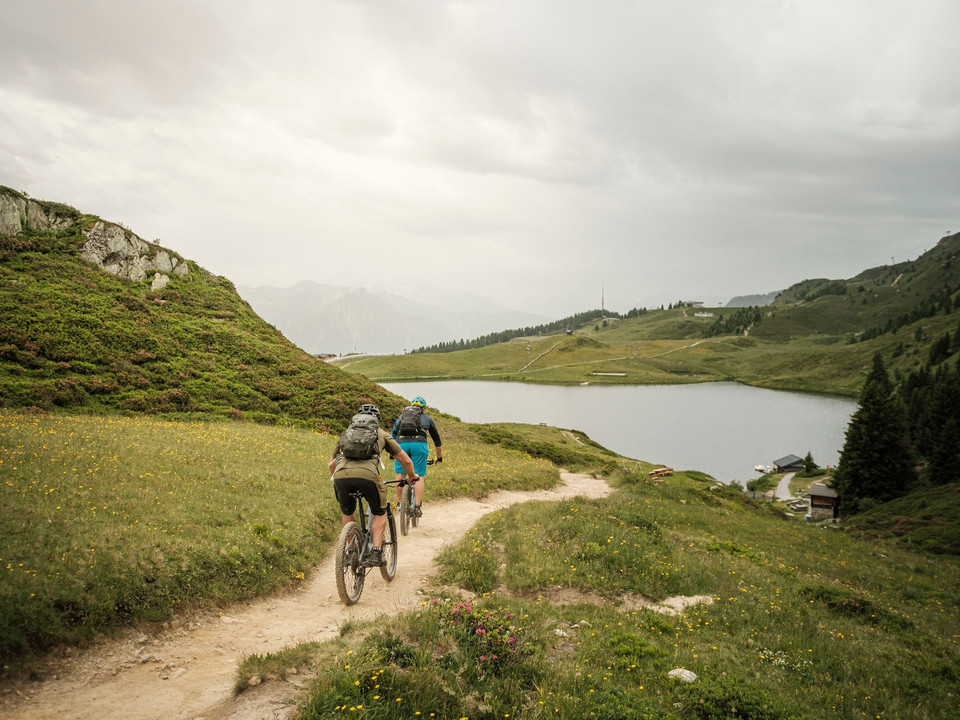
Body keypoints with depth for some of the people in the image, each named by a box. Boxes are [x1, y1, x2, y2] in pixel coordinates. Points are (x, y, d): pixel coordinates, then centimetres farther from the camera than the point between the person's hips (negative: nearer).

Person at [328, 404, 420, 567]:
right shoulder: (381, 434, 27)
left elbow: (332, 463, 40)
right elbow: (405, 460, 29)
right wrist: (412, 476, 48)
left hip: (341, 475, 3)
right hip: (367, 475, -2)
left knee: (348, 513, 30)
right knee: (380, 514, 21)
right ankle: (376, 553, 7)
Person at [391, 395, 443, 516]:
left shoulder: (402, 416, 31)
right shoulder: (427, 418, 27)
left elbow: (393, 436, 33)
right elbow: (437, 440, 34)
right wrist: (439, 457, 45)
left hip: (401, 443, 1)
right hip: (419, 444, -1)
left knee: (400, 474, 15)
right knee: (419, 477, 3)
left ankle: (399, 503, 19)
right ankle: (417, 507, -3)